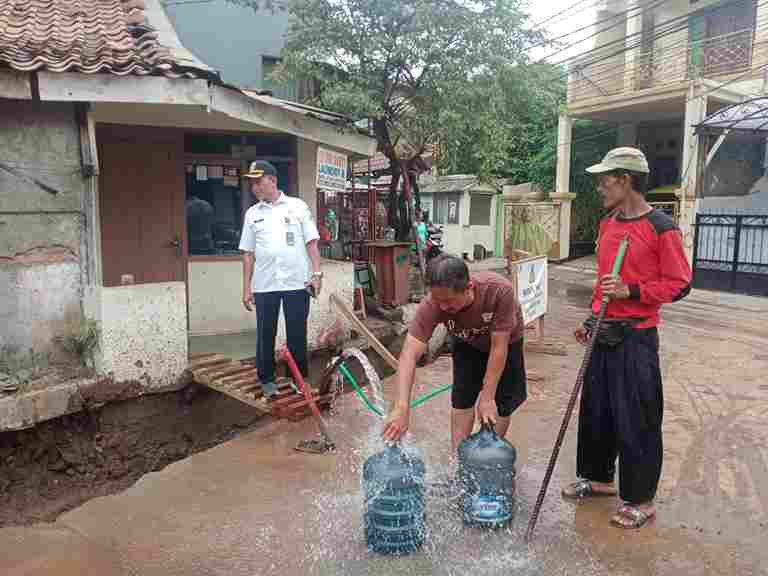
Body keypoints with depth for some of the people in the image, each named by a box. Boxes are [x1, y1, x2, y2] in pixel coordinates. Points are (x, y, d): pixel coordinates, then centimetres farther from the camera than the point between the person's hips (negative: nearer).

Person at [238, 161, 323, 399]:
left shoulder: (297, 206, 3)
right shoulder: (252, 214, 9)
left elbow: (311, 243, 2)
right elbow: (248, 253, 9)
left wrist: (316, 274, -7)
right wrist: (246, 288, 5)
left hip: (297, 283, -2)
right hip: (264, 285, 2)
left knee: (297, 334, 7)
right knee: (265, 334, 8)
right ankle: (267, 379, 22)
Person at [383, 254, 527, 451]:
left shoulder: (500, 290, -43)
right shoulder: (432, 305, -37)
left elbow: (498, 347, -34)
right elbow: (409, 355, -42)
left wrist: (487, 397, -29)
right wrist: (402, 408, -51)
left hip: (505, 341, -1)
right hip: (468, 344, 1)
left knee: (501, 405, 2)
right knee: (462, 400, -2)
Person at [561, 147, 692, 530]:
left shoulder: (661, 228, -12)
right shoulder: (607, 224, 10)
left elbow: (679, 284, -11)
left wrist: (630, 291, -21)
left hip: (636, 338, -7)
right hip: (604, 334, 7)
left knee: (636, 420, 1)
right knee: (595, 410, 16)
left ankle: (641, 500, 17)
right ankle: (598, 478, 34)